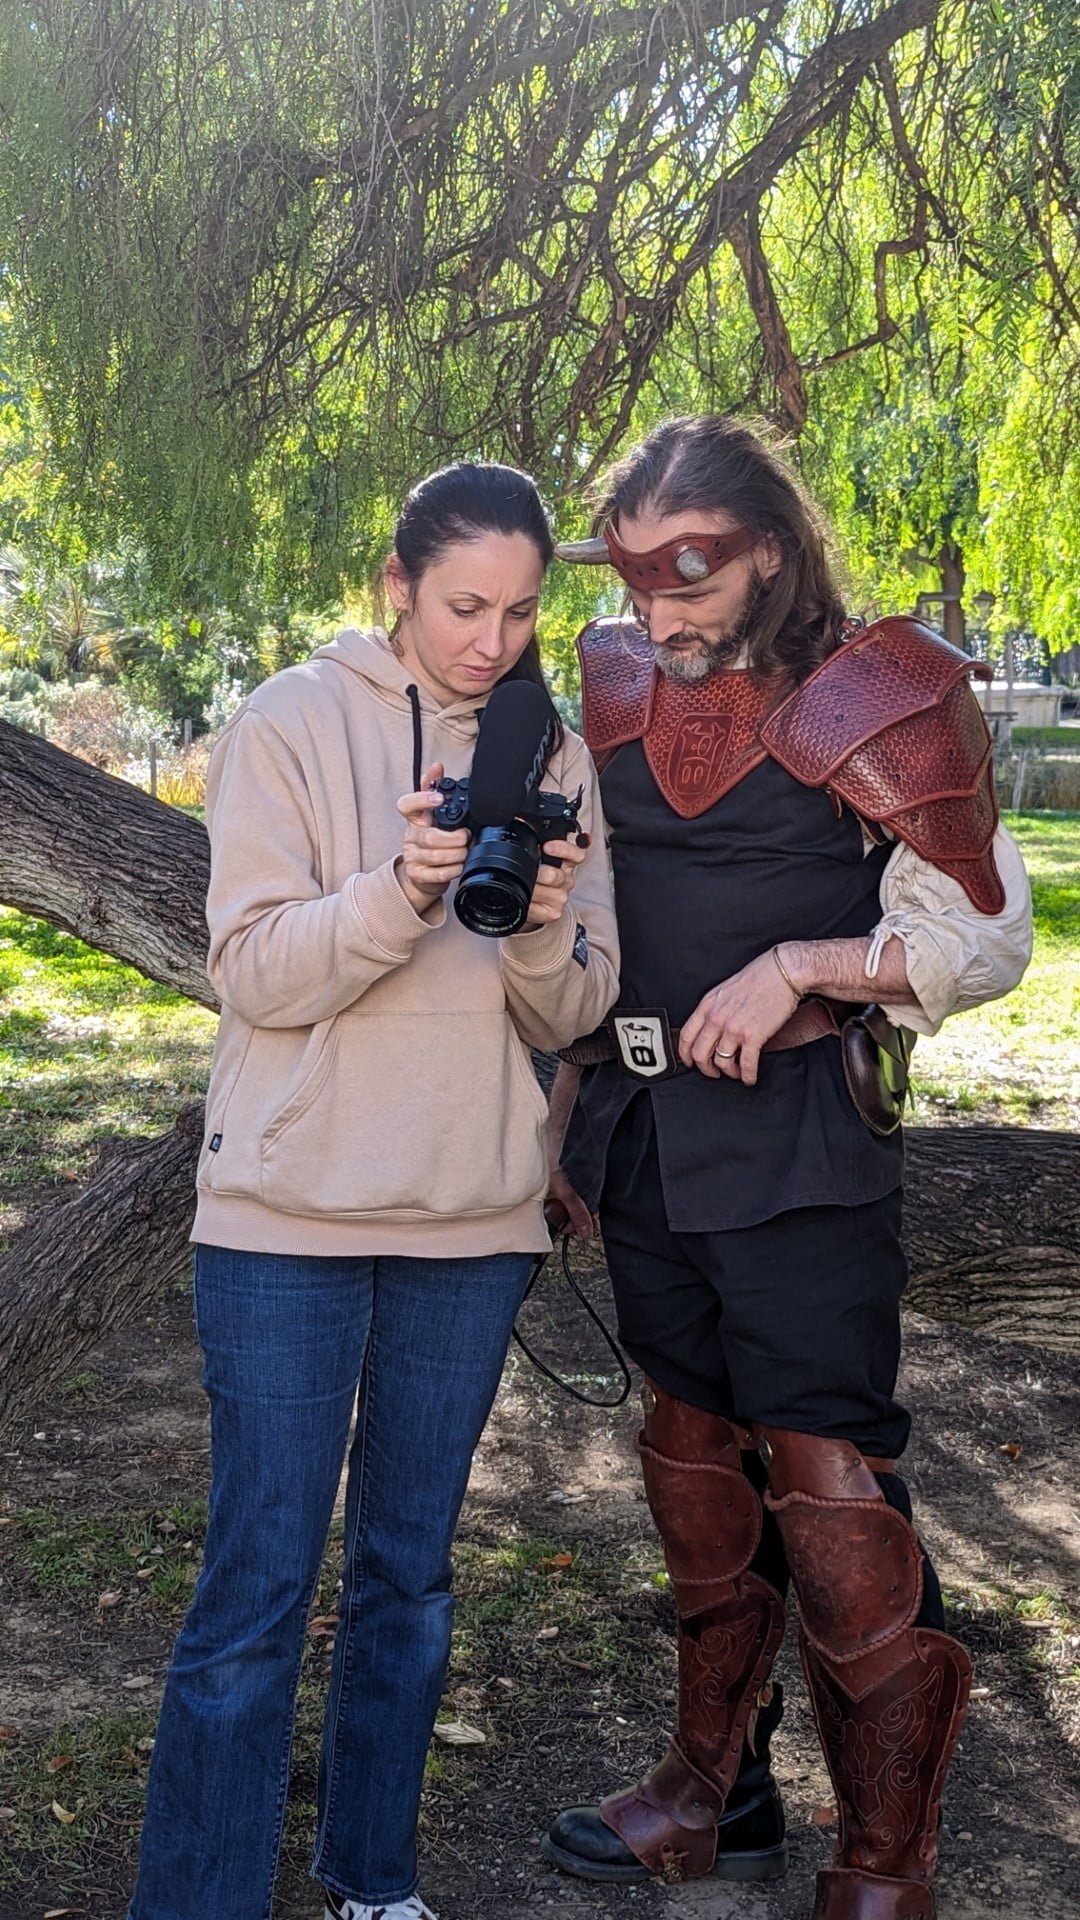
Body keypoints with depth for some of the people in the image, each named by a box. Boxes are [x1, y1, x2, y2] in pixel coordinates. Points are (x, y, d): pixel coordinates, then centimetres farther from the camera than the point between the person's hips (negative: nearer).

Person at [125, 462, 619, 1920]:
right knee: (257, 1590, -1)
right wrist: (399, 891, -27)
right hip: (292, 1209, -4)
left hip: (474, 1216, 4)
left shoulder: (550, 754, 7)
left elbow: (574, 1014, 4)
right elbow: (253, 970, -11)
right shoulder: (295, 723, -4)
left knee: (409, 1576, 14)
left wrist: (545, 929, -18)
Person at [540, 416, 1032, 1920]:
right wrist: (567, 1111, 19)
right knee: (695, 1456, 15)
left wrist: (800, 966, -17)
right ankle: (719, 1792, 31)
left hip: (796, 1141, -6)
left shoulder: (875, 700, -9)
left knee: (827, 1486, -5)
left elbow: (985, 937, -5)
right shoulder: (615, 688, 9)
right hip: (644, 1138, 6)